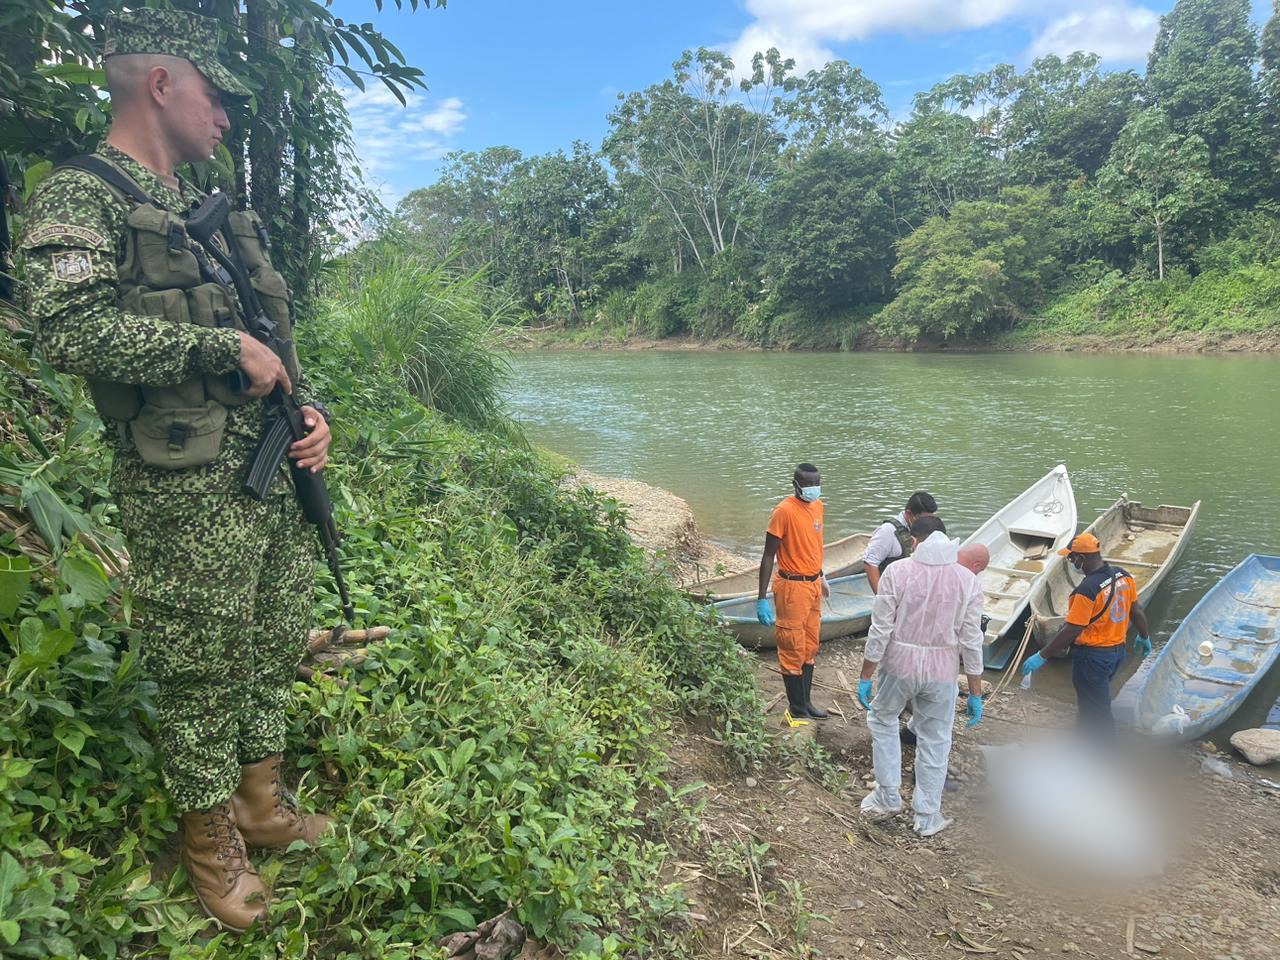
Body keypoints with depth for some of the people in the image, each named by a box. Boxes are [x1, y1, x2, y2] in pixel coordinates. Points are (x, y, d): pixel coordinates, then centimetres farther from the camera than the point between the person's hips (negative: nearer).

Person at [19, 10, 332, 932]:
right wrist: (222, 346, -19)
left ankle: (263, 806, 35)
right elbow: (68, 328, -23)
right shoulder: (80, 196, -7)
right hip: (187, 496, -8)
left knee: (275, 648, 16)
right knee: (202, 673, 5)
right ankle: (210, 845, 26)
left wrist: (311, 407, 5)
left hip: (276, 473, 8)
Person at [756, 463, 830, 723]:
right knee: (793, 650, 4)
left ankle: (806, 701, 31)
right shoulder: (784, 511, -19)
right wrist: (762, 598, -21)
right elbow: (768, 556, -17)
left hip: (813, 585, 8)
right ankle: (796, 709, 16)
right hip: (793, 587, -8)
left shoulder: (817, 506, 5)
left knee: (810, 647, 17)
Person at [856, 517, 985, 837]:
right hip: (941, 671, 2)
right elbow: (971, 642, -3)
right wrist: (976, 693, 5)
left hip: (899, 666, -1)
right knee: (935, 741, 15)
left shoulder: (897, 572, -11)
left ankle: (888, 796, 26)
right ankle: (928, 817, 26)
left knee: (882, 720, 23)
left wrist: (865, 677, -1)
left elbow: (880, 632, -11)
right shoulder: (967, 580, -5)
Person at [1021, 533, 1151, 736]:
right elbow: (1137, 611, 9)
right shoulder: (1123, 576, -3)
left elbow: (1070, 632, -25)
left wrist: (1041, 657, -18)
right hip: (1118, 651, 9)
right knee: (1088, 704, 26)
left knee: (1098, 714, 5)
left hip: (1092, 657, -9)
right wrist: (1144, 637, 27)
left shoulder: (1087, 590, -27)